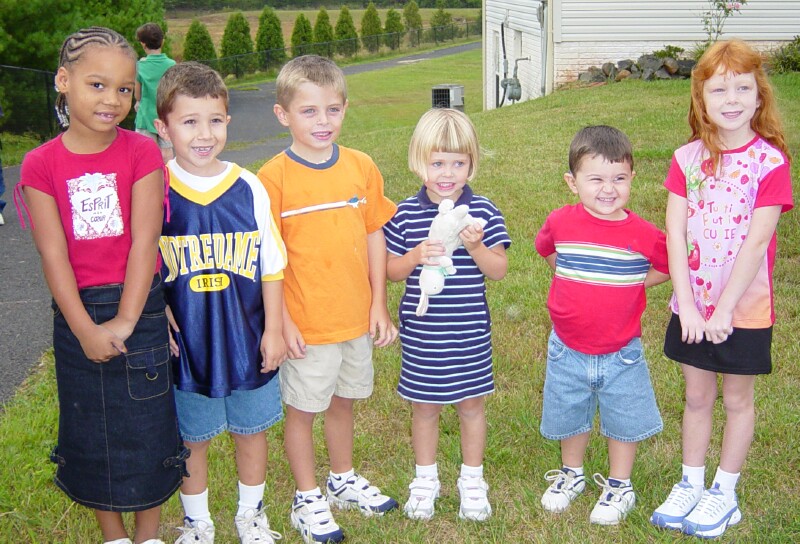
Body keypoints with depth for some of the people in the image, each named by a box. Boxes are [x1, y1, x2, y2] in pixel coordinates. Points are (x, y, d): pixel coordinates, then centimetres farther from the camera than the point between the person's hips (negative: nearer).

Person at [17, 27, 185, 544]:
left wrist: (125, 320, -14)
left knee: (147, 425, 9)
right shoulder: (41, 164, -4)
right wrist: (85, 329, -14)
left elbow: (144, 240, -11)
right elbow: (53, 254, -8)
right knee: (90, 429, 13)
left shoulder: (142, 152, -6)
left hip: (139, 306, -1)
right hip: (76, 312, 2)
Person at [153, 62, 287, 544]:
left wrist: (274, 330, 0)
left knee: (252, 429, 16)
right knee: (192, 437, 14)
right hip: (185, 342, -1)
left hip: (248, 338, 1)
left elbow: (272, 266, 0)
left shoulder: (249, 188, -6)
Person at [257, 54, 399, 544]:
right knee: (303, 410, 12)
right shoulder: (274, 177, -13)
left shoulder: (361, 167, -1)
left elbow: (374, 234, 5)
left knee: (343, 401, 21)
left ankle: (344, 480, 43)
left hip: (356, 318, 4)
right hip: (306, 325, -4)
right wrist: (282, 322, -13)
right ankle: (308, 499, 31)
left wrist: (378, 304, 4)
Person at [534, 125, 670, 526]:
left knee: (623, 421, 14)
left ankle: (619, 487, 36)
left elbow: (665, 266, 5)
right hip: (568, 350, 1)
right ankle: (571, 474, 43)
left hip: (621, 353, -1)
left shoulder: (643, 235, -14)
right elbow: (546, 249, 12)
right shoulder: (561, 223, -11)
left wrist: (626, 287, -3)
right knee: (570, 418, 19)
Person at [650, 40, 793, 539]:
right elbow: (675, 233, -6)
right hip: (691, 307, 3)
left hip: (744, 308, -3)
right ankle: (691, 483, 33)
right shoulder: (687, 159, -2)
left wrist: (723, 310, -17)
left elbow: (756, 243, -16)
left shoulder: (770, 161, -12)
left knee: (737, 399, 13)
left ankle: (725, 493, 29)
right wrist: (686, 305, -13)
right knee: (697, 396, 16)